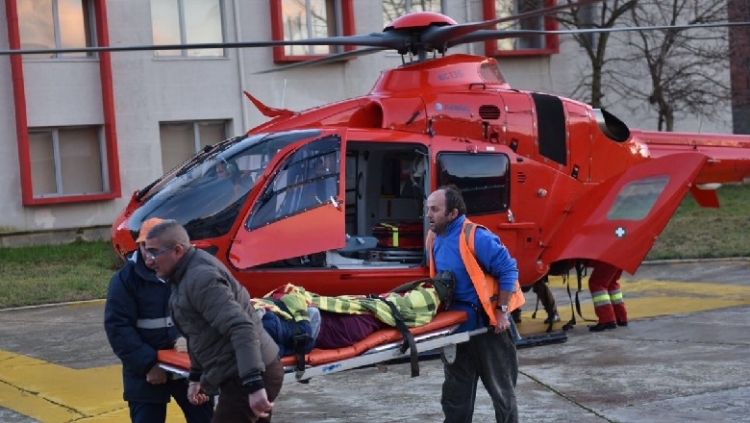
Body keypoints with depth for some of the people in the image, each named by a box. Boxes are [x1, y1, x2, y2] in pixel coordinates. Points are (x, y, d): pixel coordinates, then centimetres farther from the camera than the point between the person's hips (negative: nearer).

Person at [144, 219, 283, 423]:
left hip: (251, 377, -11)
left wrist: (254, 384, -35)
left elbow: (241, 328, -29)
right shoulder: (188, 274, 12)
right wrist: (196, 376, 25)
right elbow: (199, 332, 23)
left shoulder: (201, 278, -21)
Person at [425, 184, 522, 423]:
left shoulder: (475, 237, -20)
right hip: (456, 324, 7)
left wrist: (502, 311, -18)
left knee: (500, 386, 6)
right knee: (456, 390, 14)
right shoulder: (434, 239, 4)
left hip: (487, 323, -7)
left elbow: (508, 270, -17)